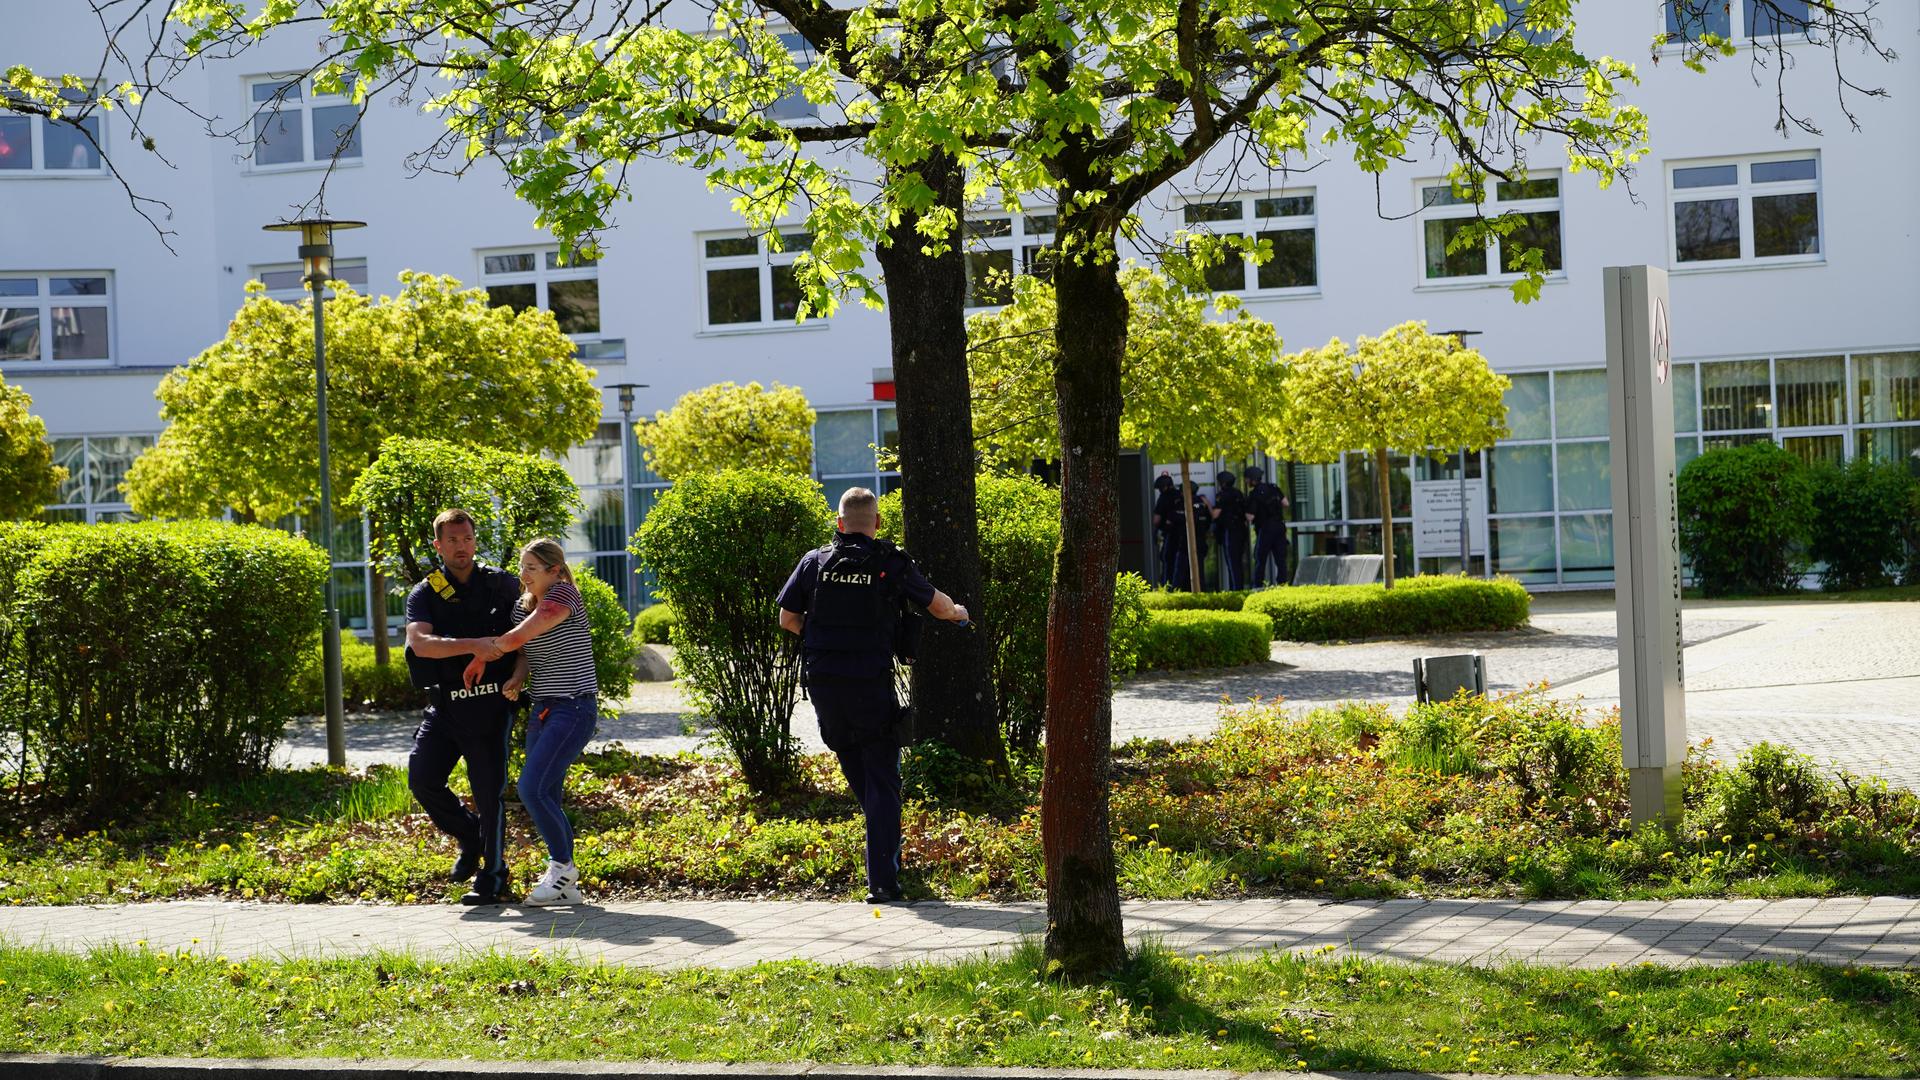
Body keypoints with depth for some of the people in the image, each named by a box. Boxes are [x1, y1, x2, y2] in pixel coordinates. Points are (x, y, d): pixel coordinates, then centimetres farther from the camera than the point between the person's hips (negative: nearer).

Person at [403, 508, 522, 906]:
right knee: (421, 778, -6)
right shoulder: (424, 594, 2)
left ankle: (493, 877, 12)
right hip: (445, 705, 2)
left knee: (489, 793, -2)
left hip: (491, 707, -2)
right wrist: (473, 645, -28)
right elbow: (420, 643, -16)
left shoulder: (501, 584, 5)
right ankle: (470, 836, 20)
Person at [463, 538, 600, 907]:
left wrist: (481, 657, -4)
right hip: (543, 709, 9)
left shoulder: (563, 594, -13)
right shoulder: (521, 605, 12)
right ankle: (566, 886, 12)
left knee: (532, 788, -17)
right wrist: (517, 679, -10)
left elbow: (519, 637, -19)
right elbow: (525, 653, 12)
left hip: (574, 708, -9)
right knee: (545, 798, 6)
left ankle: (563, 866, -2)